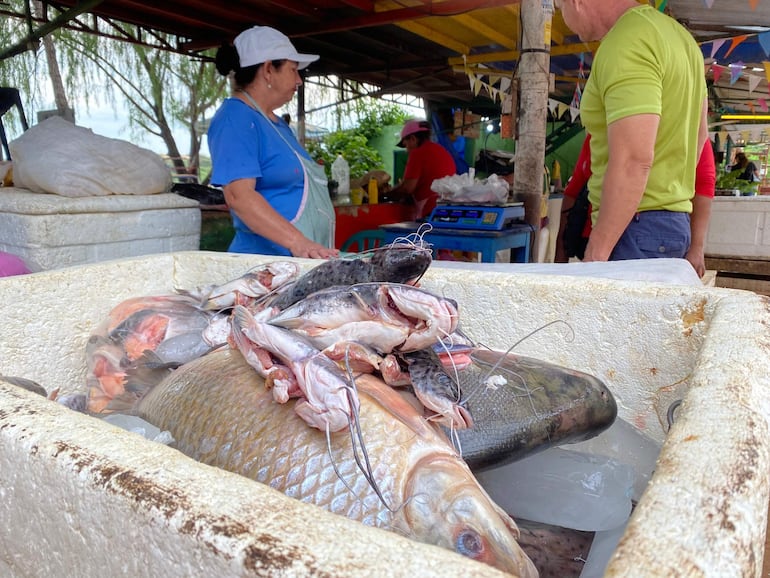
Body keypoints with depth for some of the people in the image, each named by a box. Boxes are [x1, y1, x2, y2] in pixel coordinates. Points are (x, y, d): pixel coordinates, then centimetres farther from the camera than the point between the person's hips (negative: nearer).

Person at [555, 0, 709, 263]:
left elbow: (633, 161, -24)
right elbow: (699, 133, 24)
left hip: (635, 226, -10)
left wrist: (596, 252, -21)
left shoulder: (624, 45, -15)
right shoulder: (676, 33, 16)